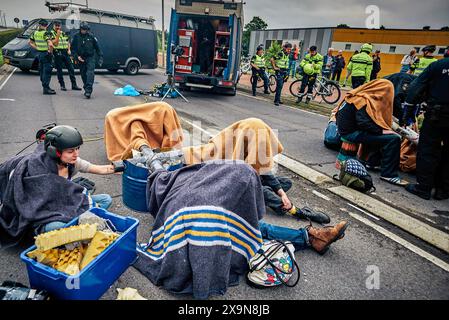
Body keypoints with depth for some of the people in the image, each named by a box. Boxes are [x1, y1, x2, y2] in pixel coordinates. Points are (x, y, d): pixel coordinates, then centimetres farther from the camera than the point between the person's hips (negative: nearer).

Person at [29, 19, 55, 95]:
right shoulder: (46, 33, -15)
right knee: (47, 71, -5)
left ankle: (45, 87, 25)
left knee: (42, 71, 15)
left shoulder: (35, 33, 8)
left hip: (40, 54, 8)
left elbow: (30, 42, 17)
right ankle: (46, 88, -7)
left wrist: (36, 48, 16)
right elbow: (50, 44, -30)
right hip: (46, 54, -8)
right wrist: (50, 51, -16)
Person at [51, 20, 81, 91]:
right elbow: (55, 43, -12)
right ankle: (62, 85, 6)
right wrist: (58, 35, -16)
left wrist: (69, 50, 5)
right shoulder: (52, 33, 0)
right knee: (59, 70, 0)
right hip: (57, 53, -5)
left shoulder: (64, 33, 17)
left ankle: (74, 85, 4)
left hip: (65, 53, 5)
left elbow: (68, 42, 22)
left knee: (71, 69, 0)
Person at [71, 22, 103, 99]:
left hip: (90, 58, -2)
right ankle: (86, 89, 22)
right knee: (83, 74, 8)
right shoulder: (76, 37, 3)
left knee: (90, 73, -19)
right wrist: (77, 56, -7)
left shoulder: (91, 36, 0)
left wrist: (100, 57, 1)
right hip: (81, 59, 3)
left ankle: (88, 90, -27)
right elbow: (73, 48, 6)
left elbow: (97, 48, 6)